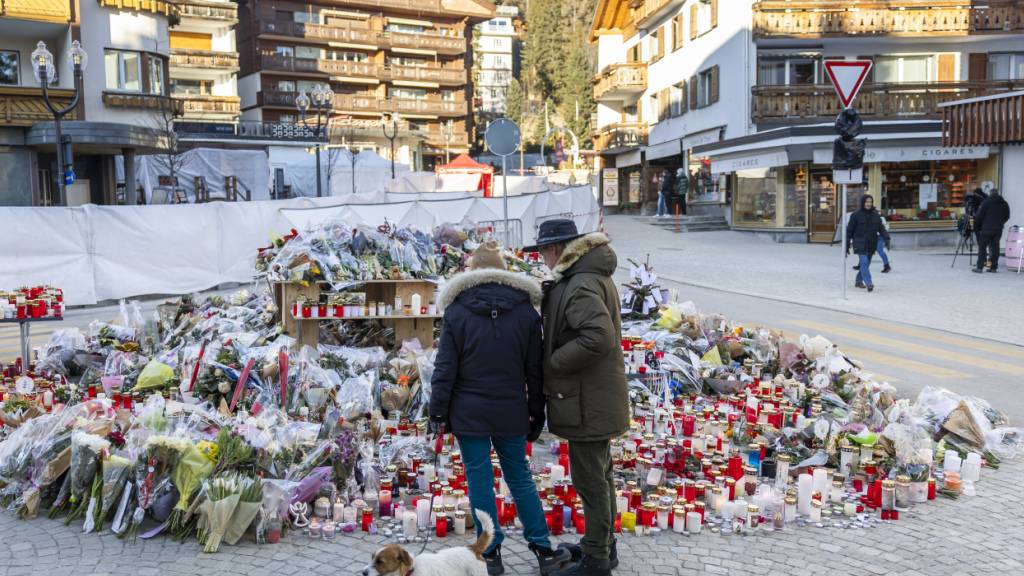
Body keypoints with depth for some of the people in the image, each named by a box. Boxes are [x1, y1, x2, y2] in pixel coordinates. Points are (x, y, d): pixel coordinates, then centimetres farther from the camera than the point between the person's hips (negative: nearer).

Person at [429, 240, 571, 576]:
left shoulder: (457, 311, -5)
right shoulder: (526, 310, 0)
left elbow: (445, 368, -5)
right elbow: (535, 370, 4)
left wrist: (437, 411, 2)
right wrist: (537, 415, 11)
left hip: (469, 413, -2)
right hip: (511, 413, 2)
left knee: (480, 480, 6)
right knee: (520, 478, 13)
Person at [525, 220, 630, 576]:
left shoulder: (581, 286, -22)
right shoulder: (595, 277, 11)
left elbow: (598, 337, -33)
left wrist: (550, 363, -21)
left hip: (587, 400, -10)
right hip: (598, 398, 10)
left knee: (590, 480, 0)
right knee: (599, 475, 20)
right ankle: (602, 544, 34)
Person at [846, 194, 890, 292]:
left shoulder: (876, 215, 7)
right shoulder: (856, 215, -4)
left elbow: (881, 228, 5)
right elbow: (849, 230, 0)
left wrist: (886, 239, -12)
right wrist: (847, 245, 0)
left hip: (872, 244, 5)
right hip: (860, 244, -5)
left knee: (866, 263, 11)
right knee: (864, 262, -18)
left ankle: (859, 281, 29)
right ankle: (868, 283, -24)